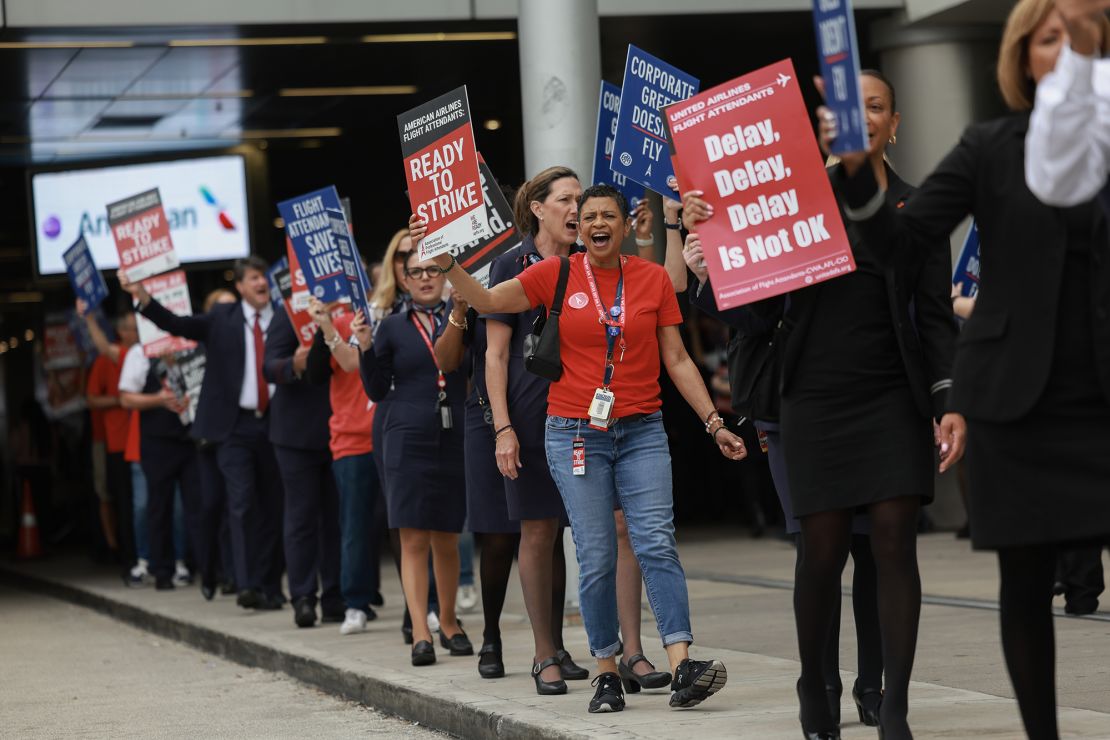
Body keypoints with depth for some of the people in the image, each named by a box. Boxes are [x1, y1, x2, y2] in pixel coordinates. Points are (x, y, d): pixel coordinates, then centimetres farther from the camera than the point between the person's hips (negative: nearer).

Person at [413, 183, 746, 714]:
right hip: (576, 433, 0)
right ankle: (606, 674, 5)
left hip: (641, 431, 0)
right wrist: (444, 261, -9)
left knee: (657, 542, -13)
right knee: (596, 558, -2)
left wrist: (714, 422, 4)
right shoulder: (557, 276, 5)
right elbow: (487, 301, 4)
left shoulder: (652, 278, 6)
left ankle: (682, 669, -20)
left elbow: (677, 361, 9)